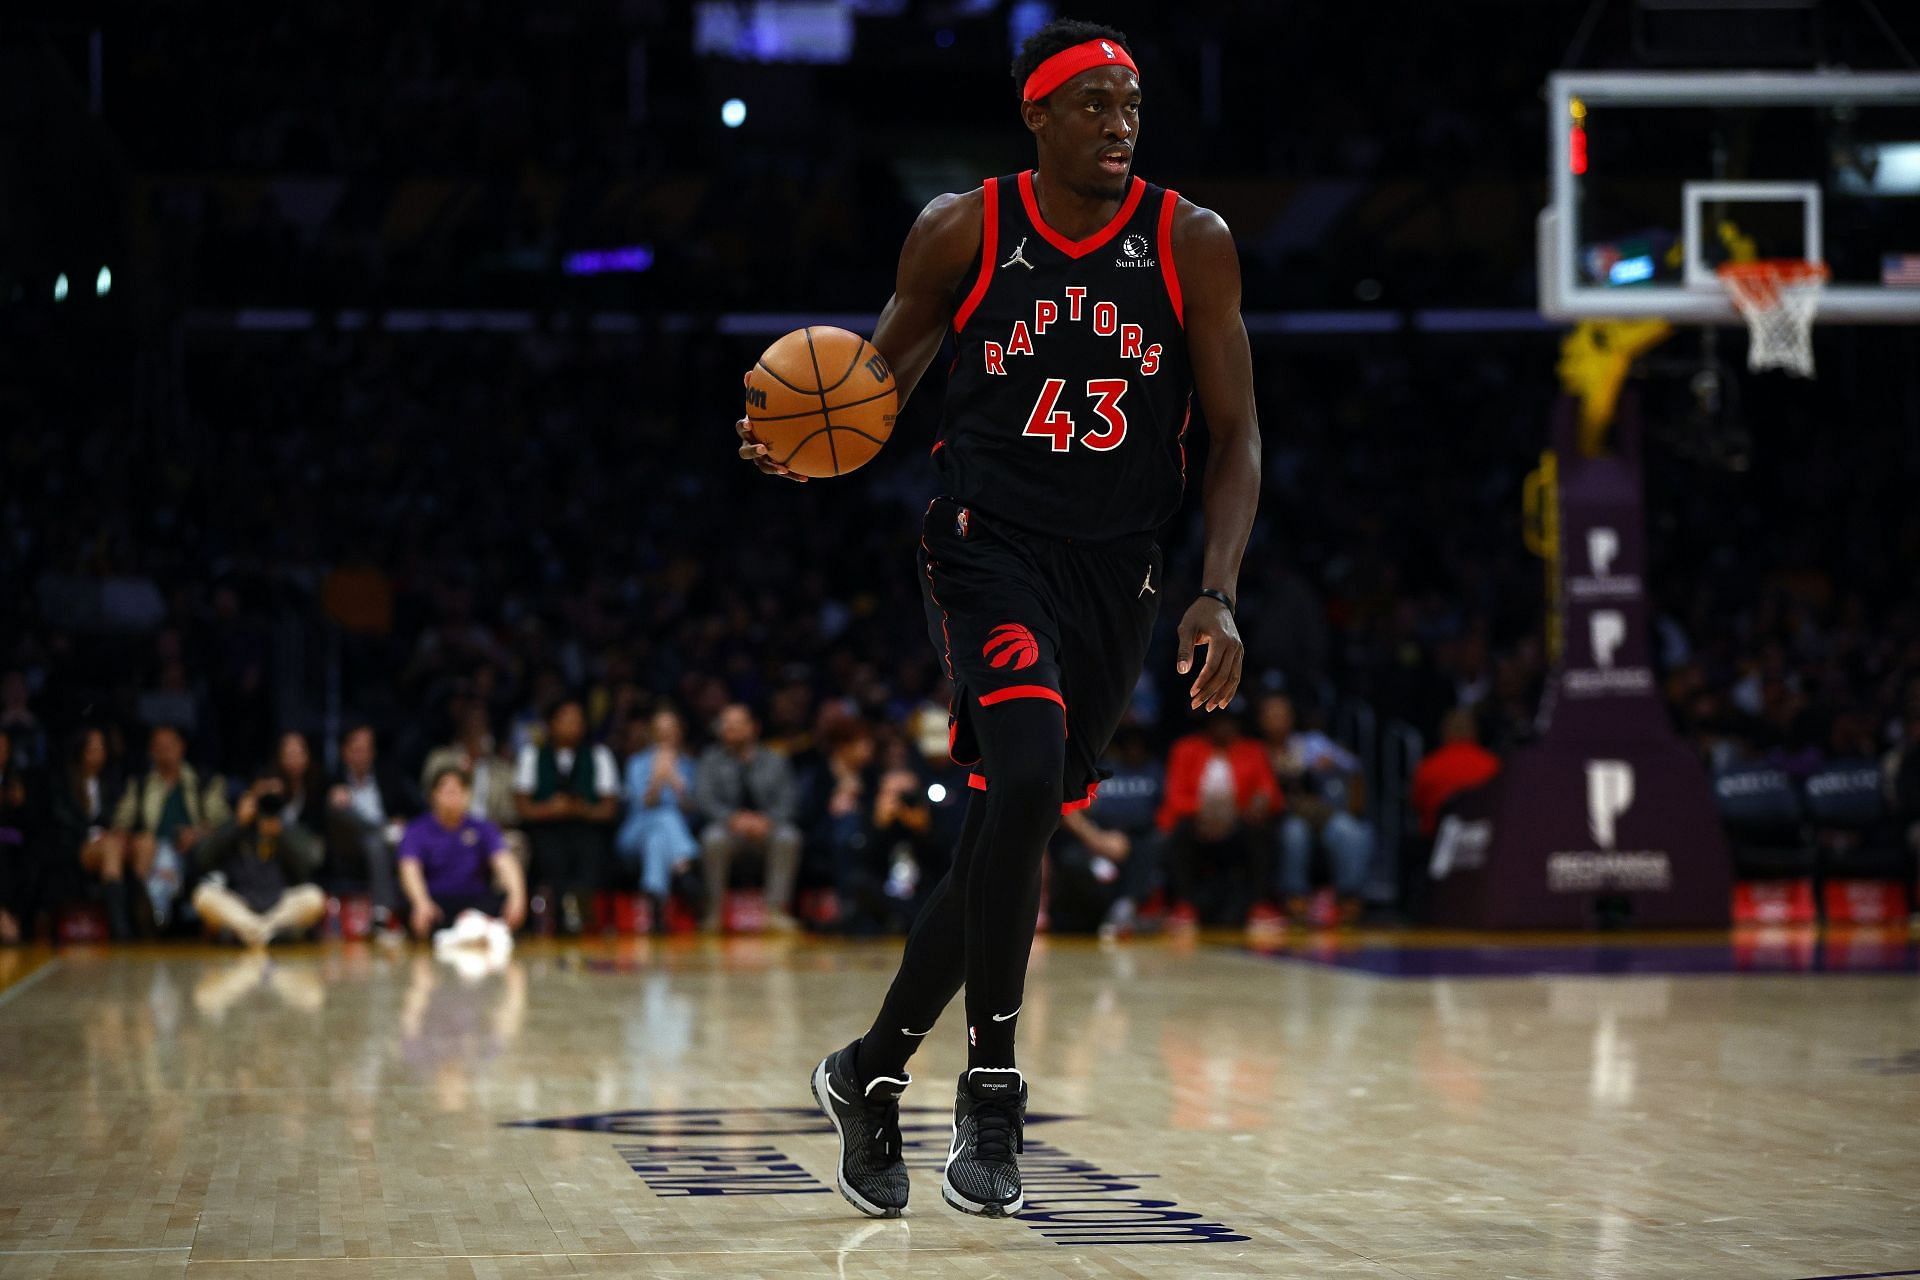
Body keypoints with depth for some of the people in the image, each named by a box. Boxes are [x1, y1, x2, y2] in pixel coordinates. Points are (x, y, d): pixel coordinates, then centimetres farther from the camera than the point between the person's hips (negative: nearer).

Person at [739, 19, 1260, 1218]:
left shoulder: (1192, 244, -1)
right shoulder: (961, 232, -3)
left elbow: (1235, 434, 2)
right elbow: (881, 380, 8)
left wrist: (1220, 595, -11)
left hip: (1114, 575, 3)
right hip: (991, 546, -3)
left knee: (1009, 841, 8)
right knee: (1025, 779, -27)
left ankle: (873, 1072, 27)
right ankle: (992, 1085, -13)